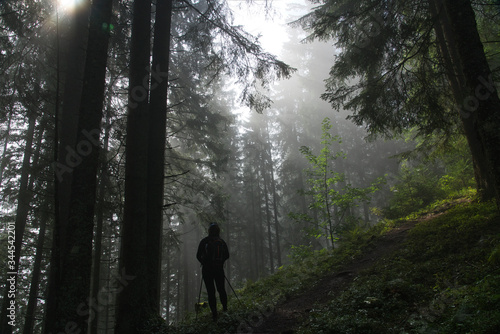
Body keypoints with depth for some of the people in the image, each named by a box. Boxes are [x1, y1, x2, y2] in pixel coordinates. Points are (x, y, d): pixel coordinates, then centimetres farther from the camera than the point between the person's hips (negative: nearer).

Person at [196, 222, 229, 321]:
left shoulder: (204, 241, -6)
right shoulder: (222, 242, 1)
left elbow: (198, 255, -4)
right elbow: (227, 255, 7)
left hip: (207, 269, -2)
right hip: (219, 269, 2)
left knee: (211, 291, 2)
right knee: (221, 289, 20)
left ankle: (214, 313, -1)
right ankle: (225, 308, 27)